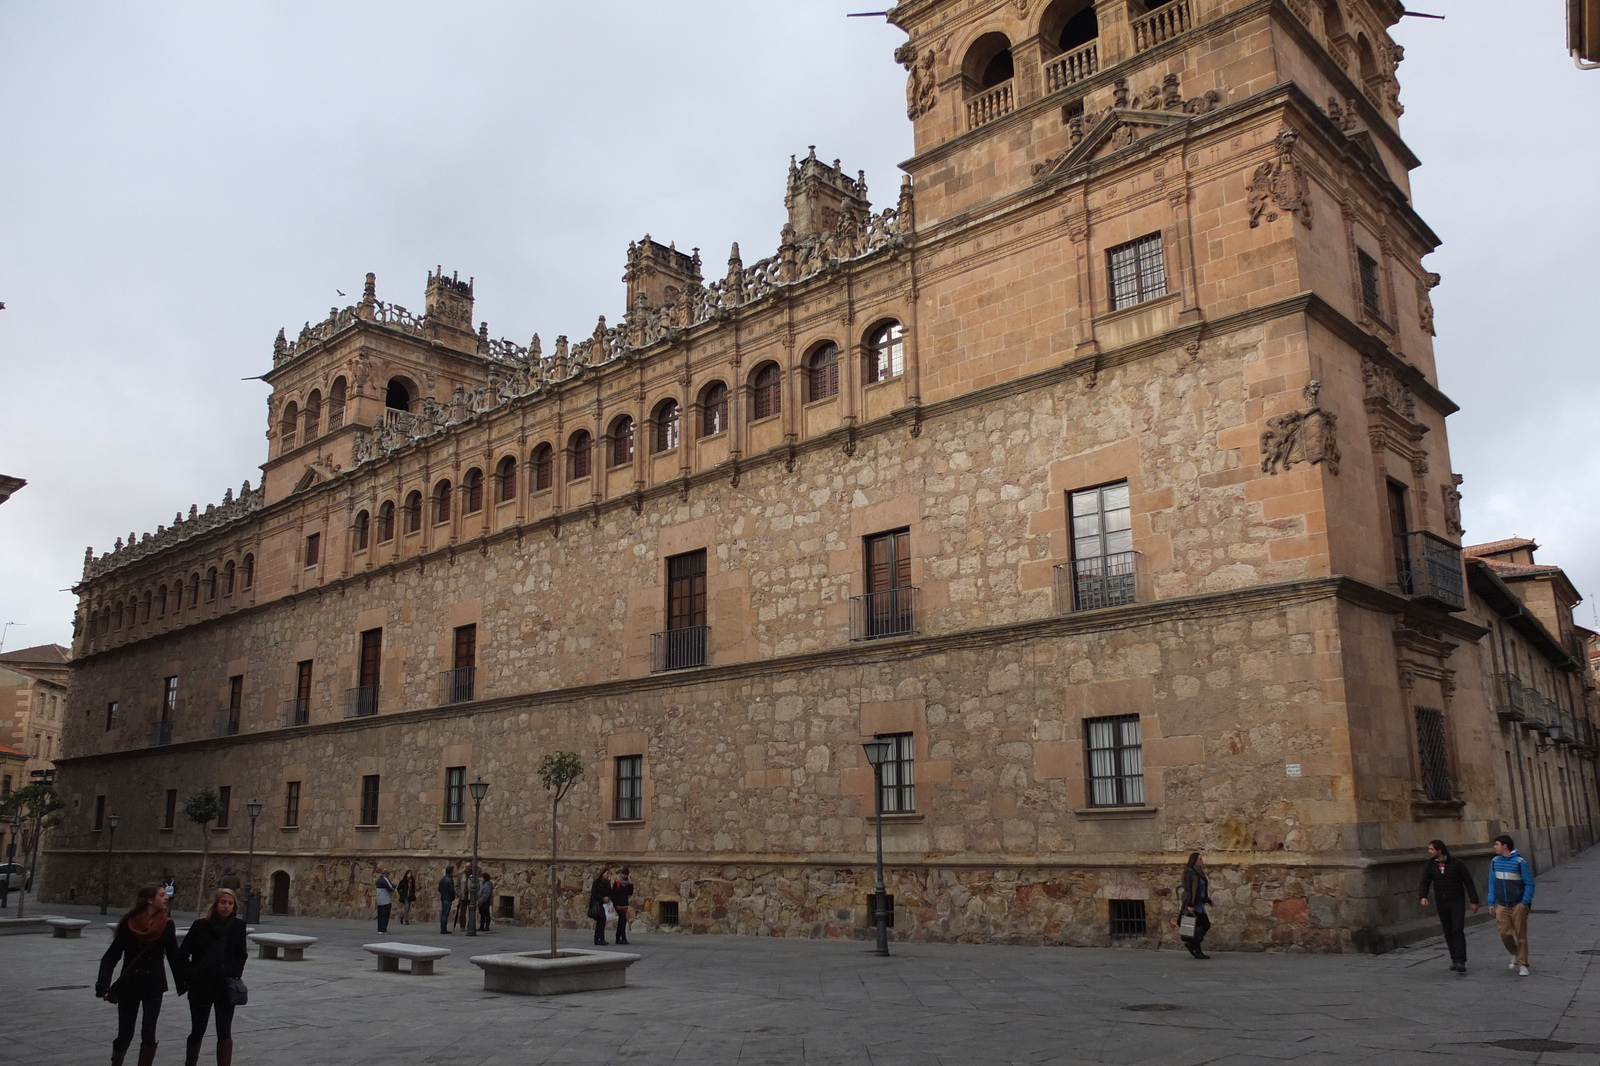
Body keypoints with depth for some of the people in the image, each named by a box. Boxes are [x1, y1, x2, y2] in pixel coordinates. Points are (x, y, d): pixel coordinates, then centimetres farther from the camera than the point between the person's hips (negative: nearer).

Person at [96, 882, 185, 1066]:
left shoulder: (167, 924, -4)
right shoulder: (129, 923, -10)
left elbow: (173, 956, 3)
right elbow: (112, 954, -8)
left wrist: (183, 983, 4)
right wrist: (103, 985, -17)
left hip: (154, 984, 1)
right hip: (129, 983, -1)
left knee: (148, 1034, -2)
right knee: (125, 1034, 5)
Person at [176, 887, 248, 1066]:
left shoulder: (238, 926, -2)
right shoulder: (201, 926, -9)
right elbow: (182, 954, -2)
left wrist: (235, 974, -3)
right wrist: (191, 976, -10)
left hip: (226, 987, 1)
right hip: (201, 987, -1)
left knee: (225, 1033, -1)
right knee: (197, 1032, 12)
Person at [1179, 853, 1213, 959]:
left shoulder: (1199, 872, 14)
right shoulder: (1189, 872, -13)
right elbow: (1187, 889, -17)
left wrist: (1207, 900, 18)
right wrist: (1189, 905, -22)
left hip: (1199, 903, 9)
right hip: (1192, 904, -9)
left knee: (1205, 925, 8)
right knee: (1197, 927, -5)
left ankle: (1190, 943, 19)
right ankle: (1197, 952, 2)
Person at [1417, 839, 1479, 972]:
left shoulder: (1456, 863, -9)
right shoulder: (1430, 865, -1)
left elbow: (1468, 882, -3)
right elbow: (1424, 882, -6)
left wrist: (1474, 901, -4)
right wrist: (1423, 896, -24)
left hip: (1457, 902, -3)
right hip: (1441, 903, 3)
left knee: (1458, 930, -12)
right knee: (1448, 932, 8)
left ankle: (1460, 962, -12)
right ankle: (1455, 959, 19)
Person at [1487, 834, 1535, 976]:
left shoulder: (1520, 862, -11)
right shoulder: (1495, 861, 4)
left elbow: (1529, 884, -7)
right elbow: (1492, 883, 10)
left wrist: (1525, 903, -13)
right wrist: (1491, 903, 8)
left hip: (1518, 905, -4)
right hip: (1502, 906, 4)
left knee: (1521, 936, 2)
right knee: (1505, 934, -2)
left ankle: (1523, 965, 12)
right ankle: (1515, 955, 25)